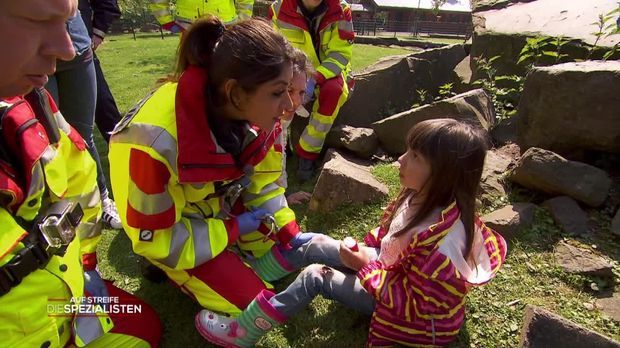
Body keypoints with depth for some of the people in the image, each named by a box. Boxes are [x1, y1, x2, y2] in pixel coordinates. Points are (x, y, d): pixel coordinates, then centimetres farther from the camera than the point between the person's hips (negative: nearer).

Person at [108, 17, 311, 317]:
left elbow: (261, 180, -3)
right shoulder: (158, 140, -38)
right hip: (167, 236, -5)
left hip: (223, 206, 6)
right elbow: (152, 238, -25)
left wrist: (289, 234, -10)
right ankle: (170, 269, 11)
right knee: (251, 302, -7)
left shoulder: (254, 114, -21)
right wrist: (233, 230, -20)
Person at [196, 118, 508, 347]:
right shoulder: (424, 197, -11)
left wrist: (367, 268, -25)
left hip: (411, 315, -8)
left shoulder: (441, 240, -37)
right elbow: (391, 232, 7)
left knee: (315, 277, -14)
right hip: (390, 269, 8)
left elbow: (413, 304, -29)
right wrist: (367, 248, -9)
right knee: (316, 244, 3)